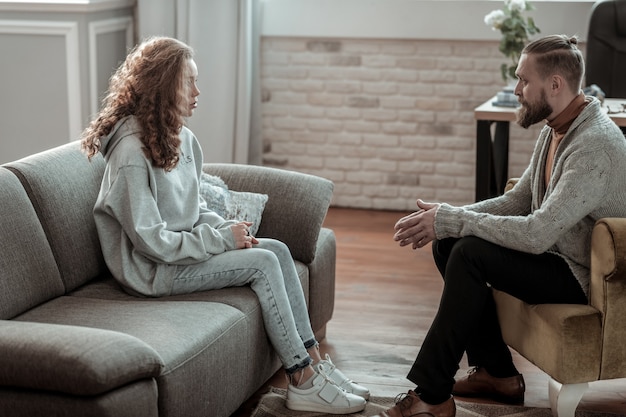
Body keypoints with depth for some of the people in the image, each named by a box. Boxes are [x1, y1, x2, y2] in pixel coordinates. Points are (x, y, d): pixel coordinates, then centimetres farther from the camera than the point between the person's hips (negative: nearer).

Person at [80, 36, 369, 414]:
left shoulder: (181, 138, 5)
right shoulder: (131, 152, -22)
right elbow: (152, 241, -24)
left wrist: (227, 229, -5)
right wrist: (223, 239, -18)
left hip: (184, 248, 9)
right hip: (152, 269, -9)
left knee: (278, 249, -5)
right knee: (263, 263, -17)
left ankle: (314, 362, -3)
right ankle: (304, 382, -10)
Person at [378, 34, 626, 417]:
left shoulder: (594, 145, -26)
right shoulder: (555, 130, 6)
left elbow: (536, 234, -32)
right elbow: (518, 201, 10)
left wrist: (451, 220, -24)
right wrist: (447, 217, -5)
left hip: (584, 275, -10)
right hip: (557, 252, 10)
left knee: (470, 253, -24)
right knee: (447, 243, 2)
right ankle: (498, 373, 9)